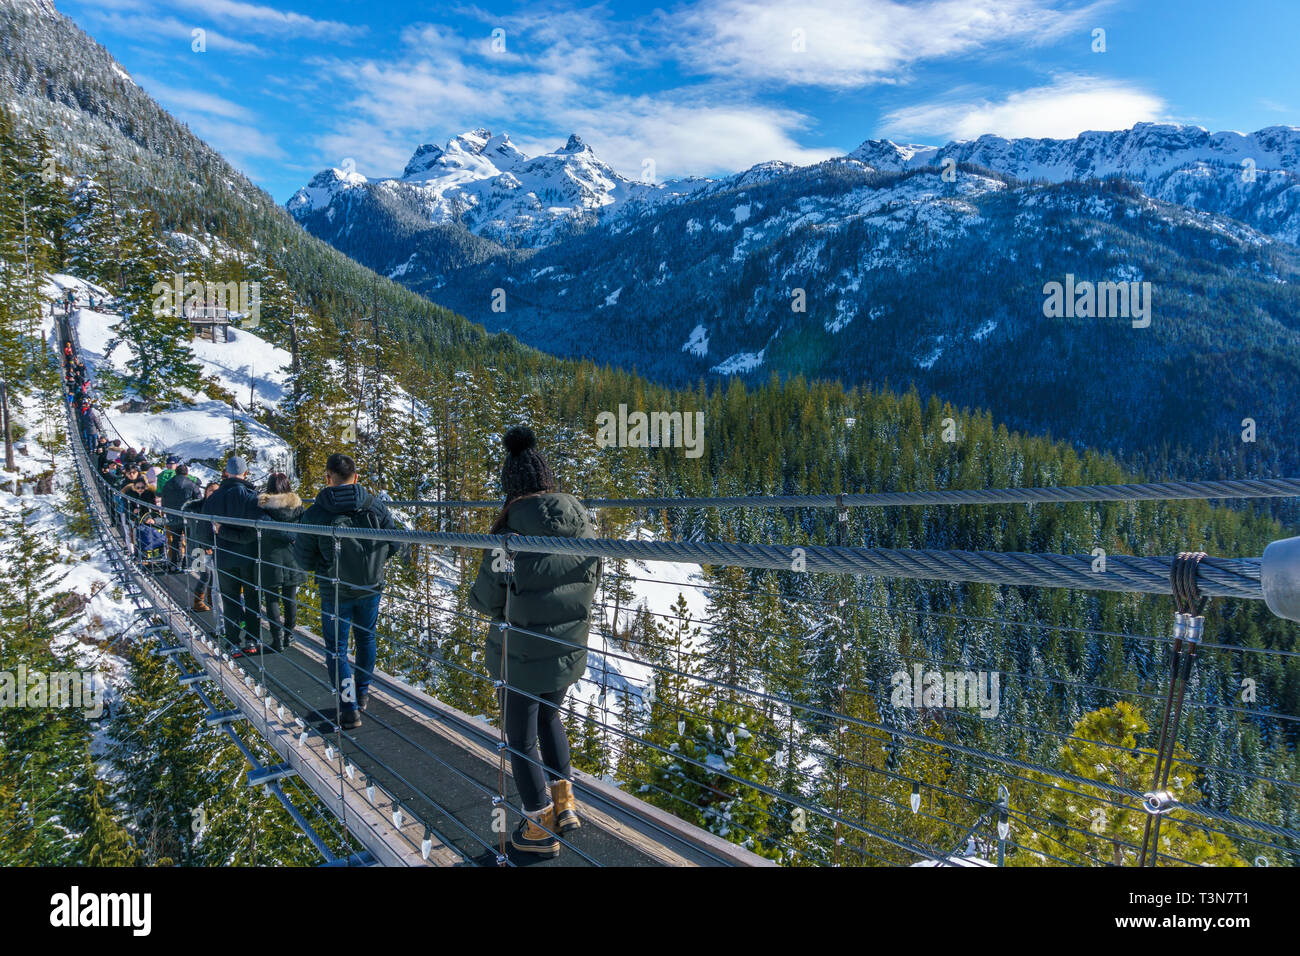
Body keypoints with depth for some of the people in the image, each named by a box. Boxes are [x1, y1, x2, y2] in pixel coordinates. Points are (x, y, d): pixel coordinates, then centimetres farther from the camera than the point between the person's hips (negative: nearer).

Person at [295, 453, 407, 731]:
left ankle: (350, 709, 3)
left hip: (335, 592, -3)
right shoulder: (374, 505, -8)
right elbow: (397, 545, -4)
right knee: (365, 638, 22)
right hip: (371, 587, 3)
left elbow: (304, 561, -9)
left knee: (336, 649, 9)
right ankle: (362, 694, 36)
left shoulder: (315, 514, -14)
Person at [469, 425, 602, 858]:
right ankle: (564, 802, 31)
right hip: (569, 652, 5)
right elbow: (591, 583, 5)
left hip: (521, 656, -5)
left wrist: (475, 595, 9)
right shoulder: (583, 529, -7)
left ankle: (541, 829, 26)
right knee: (549, 717, 30)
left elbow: (486, 599, -13)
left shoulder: (512, 534, -23)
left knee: (520, 738, 14)